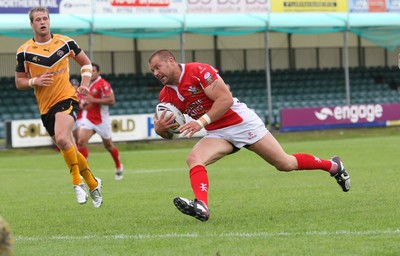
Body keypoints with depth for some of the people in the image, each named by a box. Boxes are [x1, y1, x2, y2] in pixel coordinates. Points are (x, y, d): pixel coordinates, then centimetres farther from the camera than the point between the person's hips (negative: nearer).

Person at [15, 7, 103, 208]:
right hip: (45, 107, 3)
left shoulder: (65, 42, 0)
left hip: (66, 99, -3)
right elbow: (19, 82, 5)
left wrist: (85, 83, -2)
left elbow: (85, 62, 14)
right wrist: (35, 81, -14)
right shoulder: (24, 51, -1)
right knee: (69, 150, 8)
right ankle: (93, 184, 28)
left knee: (62, 138, -29)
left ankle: (78, 182, -15)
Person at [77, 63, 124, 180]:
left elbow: (111, 100, -23)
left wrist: (94, 100, -25)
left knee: (108, 145, 11)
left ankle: (119, 168, 35)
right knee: (81, 141, -17)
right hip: (88, 119, 5)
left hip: (102, 120, -5)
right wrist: (82, 104, 4)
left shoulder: (103, 84, -14)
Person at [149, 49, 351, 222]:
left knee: (285, 164, 2)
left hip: (241, 123, -6)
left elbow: (226, 99, -24)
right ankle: (201, 207, -41)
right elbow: (169, 134, 6)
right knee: (193, 159, -24)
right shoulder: (166, 96, 1)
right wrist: (160, 129, -17)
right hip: (217, 134, 6)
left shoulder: (199, 71, -19)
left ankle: (332, 166, 24)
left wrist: (201, 121, -31)